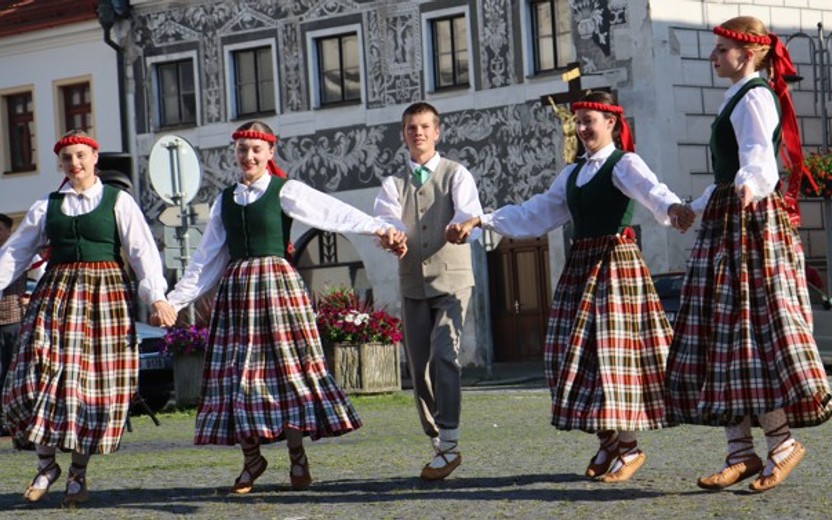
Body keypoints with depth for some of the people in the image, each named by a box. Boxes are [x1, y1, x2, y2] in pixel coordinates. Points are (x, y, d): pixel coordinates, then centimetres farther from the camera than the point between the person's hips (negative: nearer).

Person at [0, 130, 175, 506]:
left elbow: (142, 251, -1)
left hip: (106, 294, -2)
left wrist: (156, 295, -13)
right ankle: (46, 465, 7)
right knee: (37, 378, -10)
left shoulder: (118, 202, 5)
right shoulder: (46, 207, 12)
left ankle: (78, 474, 9)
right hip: (57, 292, 2)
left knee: (99, 385, -2)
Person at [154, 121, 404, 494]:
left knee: (287, 365, -5)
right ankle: (251, 459, 10)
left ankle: (297, 457, 4)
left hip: (277, 282, -4)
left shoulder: (285, 192, 0)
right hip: (235, 288, 4)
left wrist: (378, 228, -29)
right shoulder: (225, 201, 14)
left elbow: (335, 213, -14)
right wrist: (174, 301, 13)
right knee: (238, 370, 0)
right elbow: (206, 260, 17)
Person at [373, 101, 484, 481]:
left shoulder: (456, 175, 2)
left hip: (452, 279, -4)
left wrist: (464, 223, -41)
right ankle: (437, 444, 15)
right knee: (419, 366, 5)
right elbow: (388, 218, -9)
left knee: (444, 354, -19)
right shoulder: (393, 183, 10)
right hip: (412, 283, 4)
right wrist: (390, 235, -34)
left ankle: (449, 443, -20)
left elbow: (469, 209, -16)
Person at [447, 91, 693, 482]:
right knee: (578, 353, 4)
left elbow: (649, 189, -26)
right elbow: (534, 214, 23)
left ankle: (628, 447, -2)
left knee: (614, 350, -10)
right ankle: (608, 442, 13)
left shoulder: (624, 164, -4)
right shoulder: (572, 173, 19)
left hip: (616, 262, -8)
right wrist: (481, 221, 15)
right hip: (580, 266, 8)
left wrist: (672, 207, -49)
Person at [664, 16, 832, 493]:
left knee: (753, 334, -10)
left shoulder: (754, 97, -9)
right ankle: (741, 452, 4)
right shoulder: (739, 98, 20)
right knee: (726, 338, 5)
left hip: (751, 222, -10)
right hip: (728, 222, 10)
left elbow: (759, 158, -26)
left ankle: (783, 442, -4)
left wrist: (749, 185, -48)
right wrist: (695, 207, 46)